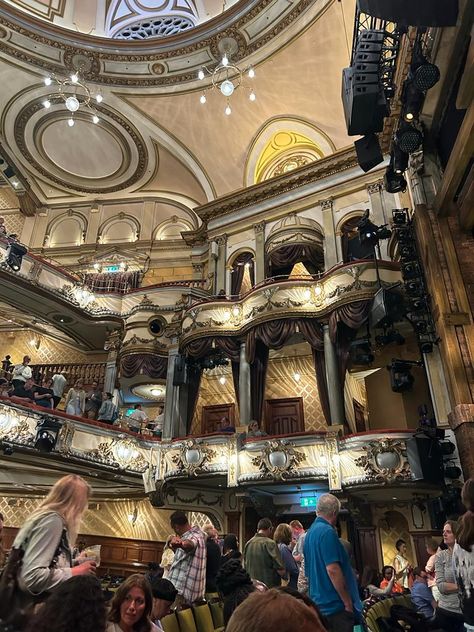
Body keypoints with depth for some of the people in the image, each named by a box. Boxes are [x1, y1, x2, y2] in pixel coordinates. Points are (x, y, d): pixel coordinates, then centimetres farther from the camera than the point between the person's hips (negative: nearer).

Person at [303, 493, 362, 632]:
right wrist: (348, 603, -15)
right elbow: (333, 570, -24)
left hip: (318, 604, 9)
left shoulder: (310, 532, 12)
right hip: (335, 605, -9)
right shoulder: (327, 531, -17)